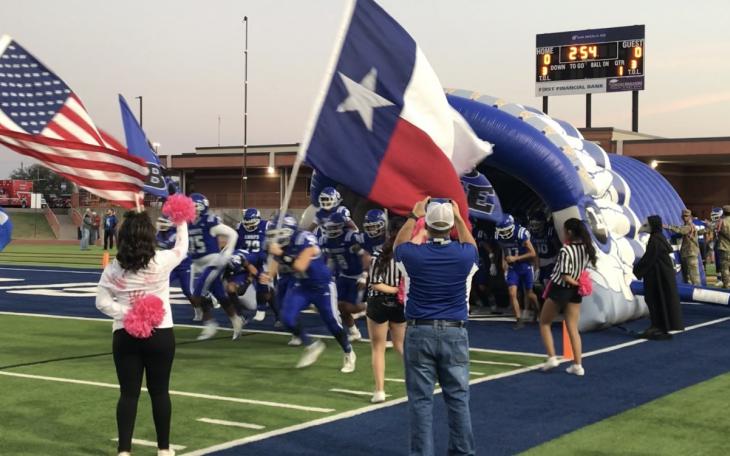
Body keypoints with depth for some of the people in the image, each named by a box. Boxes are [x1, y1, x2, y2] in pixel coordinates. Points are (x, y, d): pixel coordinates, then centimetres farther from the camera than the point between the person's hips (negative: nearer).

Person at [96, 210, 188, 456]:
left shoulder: (114, 268, -4)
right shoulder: (161, 261, -10)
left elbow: (101, 301, -5)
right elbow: (181, 247, 10)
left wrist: (125, 314, -9)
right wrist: (181, 222, 24)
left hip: (125, 335, 1)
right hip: (160, 334, -1)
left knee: (128, 392, 6)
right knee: (159, 391, 10)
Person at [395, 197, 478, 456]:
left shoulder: (413, 255, -6)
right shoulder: (464, 256, -4)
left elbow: (399, 244, 20)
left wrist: (413, 216, 28)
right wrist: (459, 217, 32)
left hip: (420, 333, -1)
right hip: (454, 333, 1)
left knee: (421, 400, 2)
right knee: (458, 398, 8)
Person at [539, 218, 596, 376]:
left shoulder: (565, 250, -20)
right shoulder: (587, 249, 0)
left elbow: (565, 277, -22)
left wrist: (576, 283, -8)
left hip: (559, 289, -6)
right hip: (576, 292, 6)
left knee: (544, 323, 13)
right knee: (573, 328, 10)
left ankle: (552, 357, 4)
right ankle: (577, 365, 6)